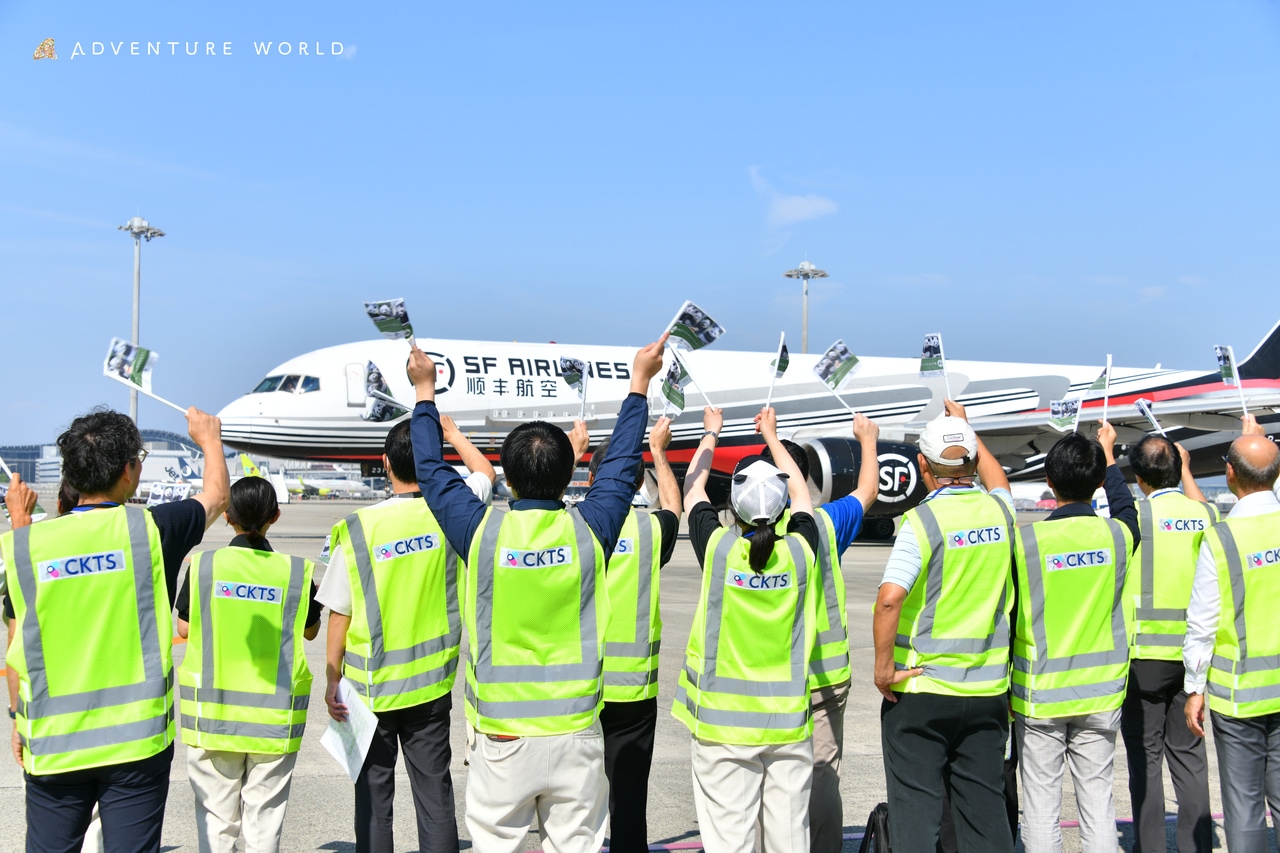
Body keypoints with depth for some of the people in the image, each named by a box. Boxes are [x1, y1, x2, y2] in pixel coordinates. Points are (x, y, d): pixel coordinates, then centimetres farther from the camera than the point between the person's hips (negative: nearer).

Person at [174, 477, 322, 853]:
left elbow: (185, 628, 4)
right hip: (274, 717, 0)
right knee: (265, 816, 7)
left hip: (213, 712, 0)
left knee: (216, 815, 11)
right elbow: (310, 630, 7)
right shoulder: (297, 571, -5)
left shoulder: (204, 564, -6)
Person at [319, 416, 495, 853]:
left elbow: (340, 613, -8)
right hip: (432, 686, 2)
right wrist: (451, 430, 30)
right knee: (435, 793, 10)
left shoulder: (358, 528, -13)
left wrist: (332, 679, 3)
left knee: (373, 795, 11)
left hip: (371, 687, -1)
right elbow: (484, 471, 15)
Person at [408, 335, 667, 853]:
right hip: (576, 732, 1)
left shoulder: (482, 532, -8)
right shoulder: (589, 529, -6)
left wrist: (425, 391, 22)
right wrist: (640, 381, 23)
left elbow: (432, 470, 8)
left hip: (500, 737, -1)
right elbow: (621, 462, 10)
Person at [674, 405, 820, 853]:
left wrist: (710, 433, 25)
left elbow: (692, 486, 9)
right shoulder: (800, 551, -4)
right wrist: (772, 436, 30)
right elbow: (800, 491, 16)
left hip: (723, 724, -2)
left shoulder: (717, 548, -9)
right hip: (789, 723, 2)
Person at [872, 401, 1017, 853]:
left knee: (916, 813, 4)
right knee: (985, 811, 12)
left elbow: (890, 597, -25)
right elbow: (997, 480, 28)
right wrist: (965, 426, 38)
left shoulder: (925, 519, -14)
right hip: (987, 689, 5)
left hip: (920, 687, -4)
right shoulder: (999, 510, 2)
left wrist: (883, 667, -14)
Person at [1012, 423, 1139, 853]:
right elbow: (1126, 509, 21)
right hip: (1101, 694, 3)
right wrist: (1108, 454, 36)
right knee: (1098, 803, 11)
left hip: (1039, 695, -3)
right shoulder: (1117, 535, -5)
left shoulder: (1025, 540, -13)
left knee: (1041, 808, 5)